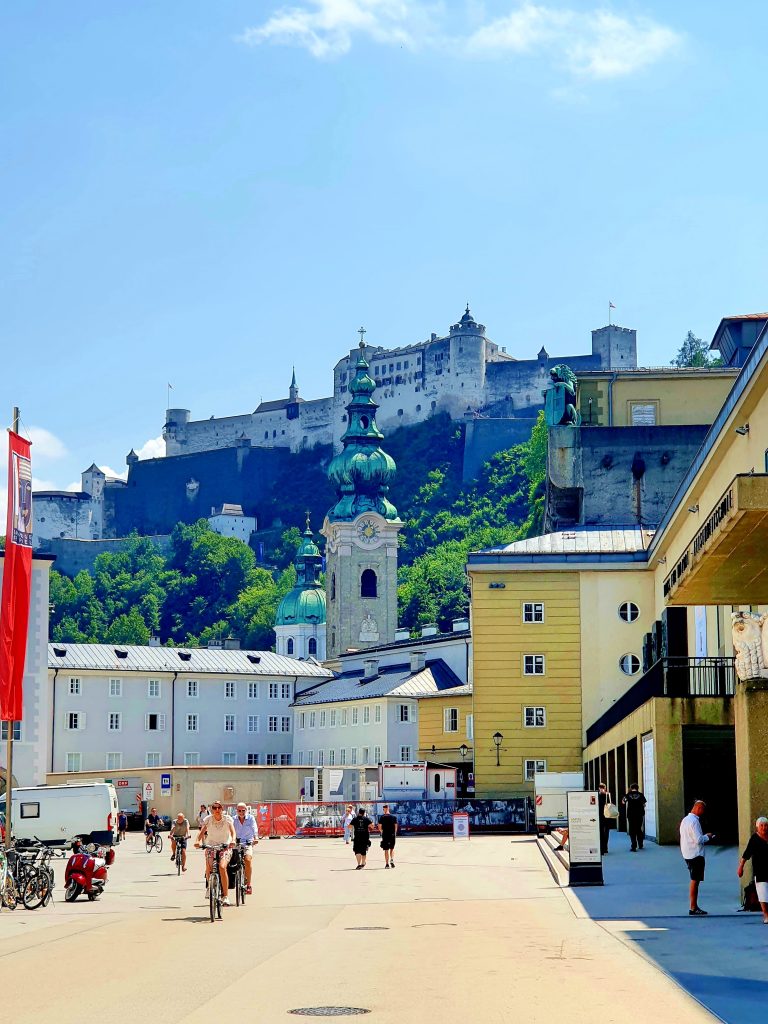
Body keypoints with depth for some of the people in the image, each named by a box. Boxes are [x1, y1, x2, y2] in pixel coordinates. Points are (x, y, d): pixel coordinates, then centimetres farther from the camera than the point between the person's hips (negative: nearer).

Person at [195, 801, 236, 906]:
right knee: (208, 868, -21)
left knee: (222, 867, -27)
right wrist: (197, 841, -33)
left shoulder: (227, 819, -5)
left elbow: (232, 831, -18)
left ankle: (225, 896, -22)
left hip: (225, 847, -2)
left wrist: (233, 840, -39)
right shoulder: (208, 819, -2)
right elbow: (202, 831, -12)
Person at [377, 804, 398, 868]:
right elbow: (396, 826, 1)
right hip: (392, 835, 2)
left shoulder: (382, 817, -5)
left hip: (385, 835, -2)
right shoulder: (393, 817, 1)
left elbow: (379, 827, -7)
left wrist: (381, 831, 12)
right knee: (392, 848, 18)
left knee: (386, 850, 5)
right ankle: (392, 859, -3)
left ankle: (387, 864, 5)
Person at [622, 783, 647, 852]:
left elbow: (623, 802, 6)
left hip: (631, 815, -1)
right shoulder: (640, 795, -3)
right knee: (639, 829, 17)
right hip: (639, 814, 1)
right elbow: (644, 804, 0)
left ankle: (633, 846, -6)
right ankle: (640, 845, 25)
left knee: (632, 831, 2)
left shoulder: (628, 795, -3)